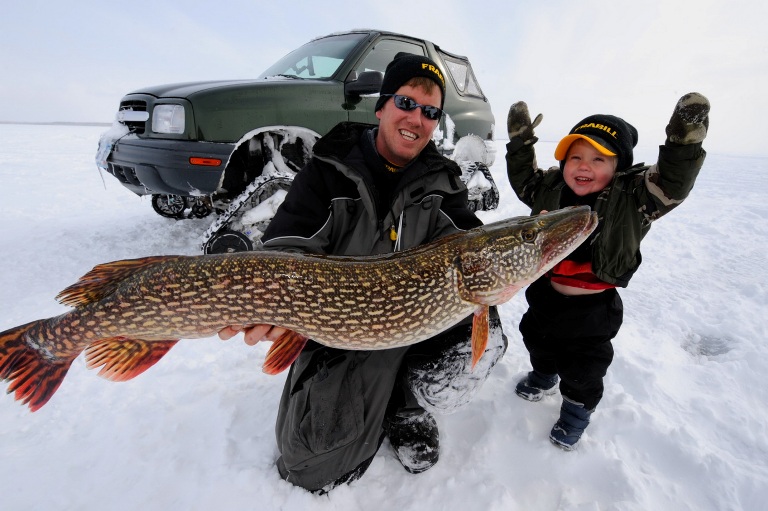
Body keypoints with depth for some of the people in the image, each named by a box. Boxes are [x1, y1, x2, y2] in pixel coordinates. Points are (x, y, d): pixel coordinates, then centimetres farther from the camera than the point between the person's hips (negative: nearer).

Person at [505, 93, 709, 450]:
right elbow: (524, 179, 7)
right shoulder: (551, 188, -6)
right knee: (537, 339, 27)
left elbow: (672, 184, -26)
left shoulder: (631, 198, -16)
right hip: (545, 291, 4)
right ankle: (544, 376, 58)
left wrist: (684, 139, -35)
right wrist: (520, 141, -2)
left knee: (583, 365, 14)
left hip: (592, 307, -4)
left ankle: (577, 409, 42)